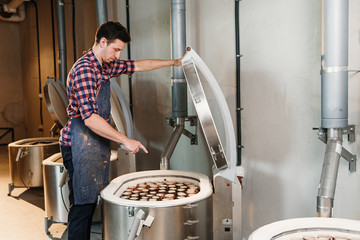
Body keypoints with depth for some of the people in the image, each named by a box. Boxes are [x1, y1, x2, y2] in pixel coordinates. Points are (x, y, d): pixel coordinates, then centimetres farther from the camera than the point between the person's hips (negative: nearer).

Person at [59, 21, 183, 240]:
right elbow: (90, 118, -27)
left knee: (91, 202, 13)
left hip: (97, 143, 9)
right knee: (82, 204, -3)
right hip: (81, 145, -9)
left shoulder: (106, 66, 10)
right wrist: (126, 140, -25)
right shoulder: (84, 70, -18)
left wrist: (174, 63, 25)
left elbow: (137, 66, 23)